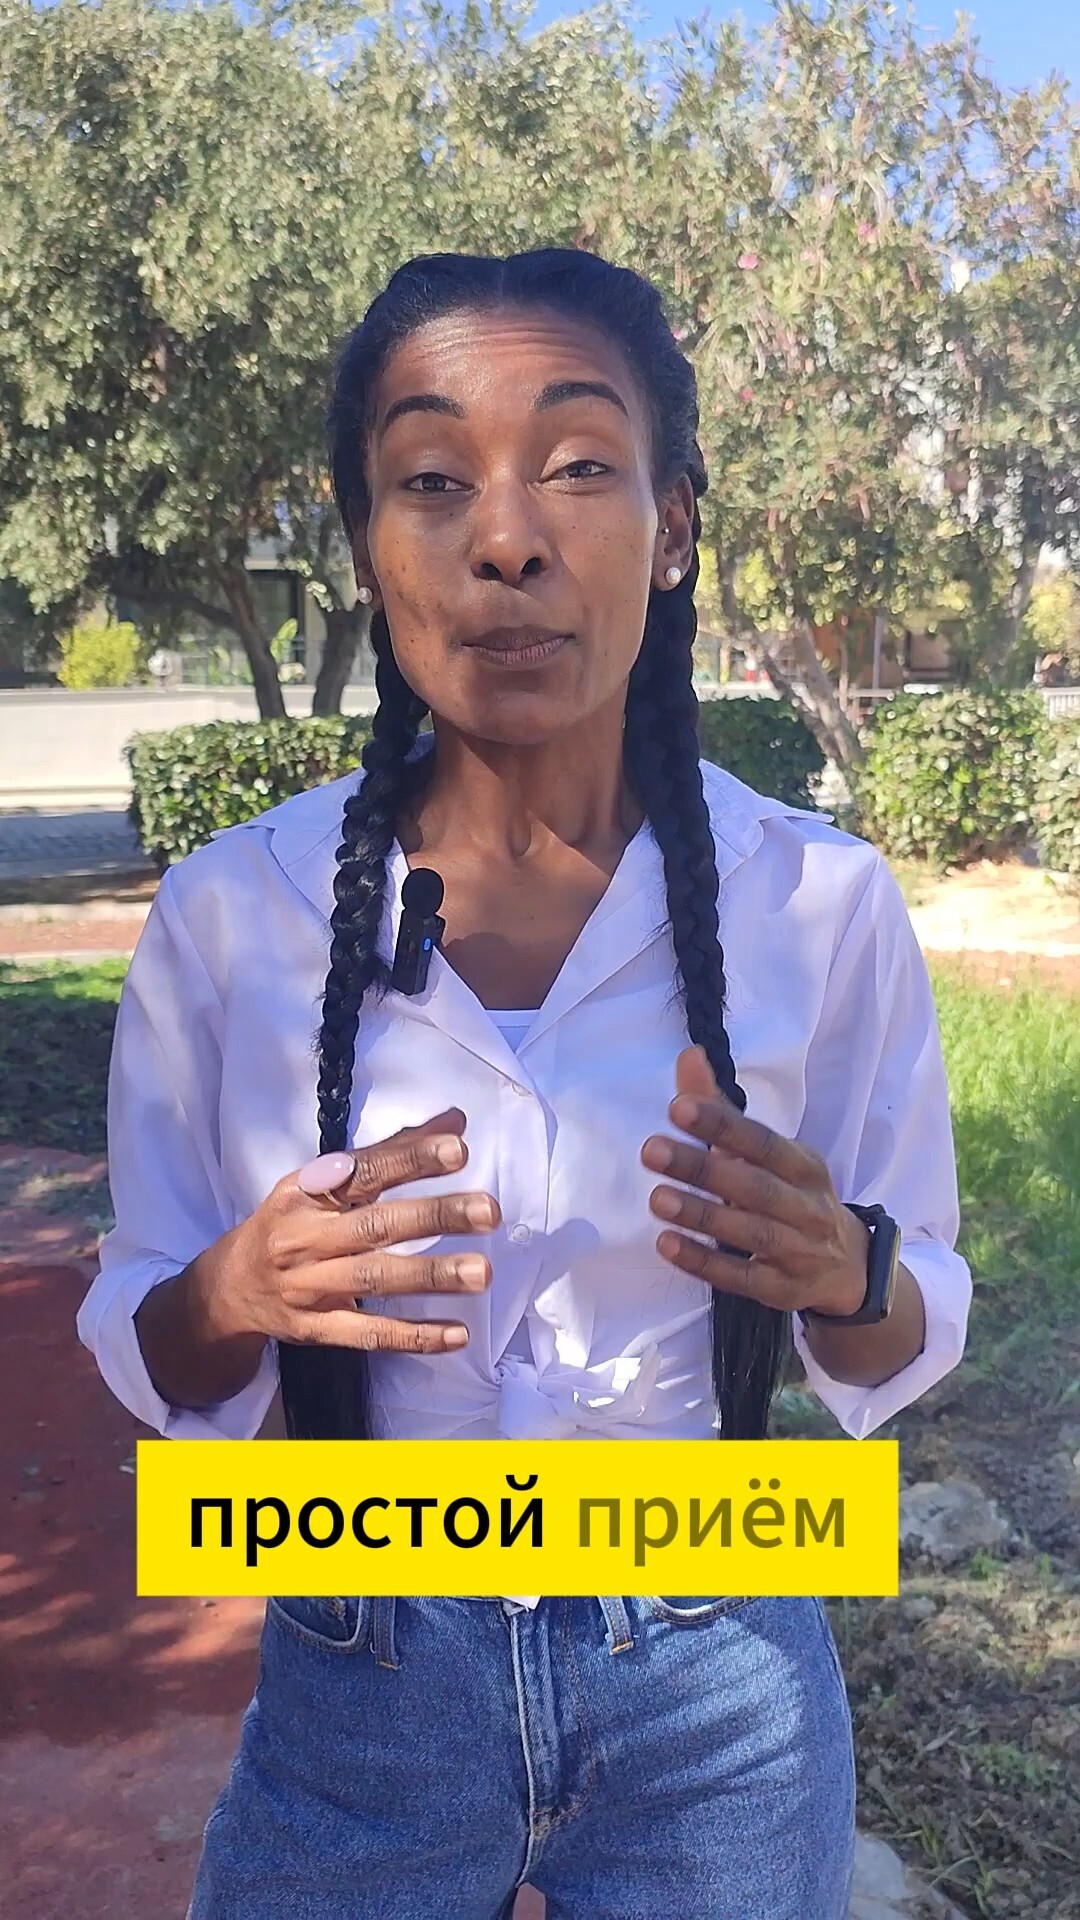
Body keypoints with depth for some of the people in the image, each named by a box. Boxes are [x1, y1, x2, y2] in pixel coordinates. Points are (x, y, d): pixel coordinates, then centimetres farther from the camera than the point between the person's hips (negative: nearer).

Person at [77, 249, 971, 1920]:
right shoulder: (228, 916, -13)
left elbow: (906, 1337, -2)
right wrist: (237, 1293, -25)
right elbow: (151, 1365, -3)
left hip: (719, 1692, 1)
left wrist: (841, 1276, -24)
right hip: (360, 1683, 0)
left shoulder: (826, 904, -13)